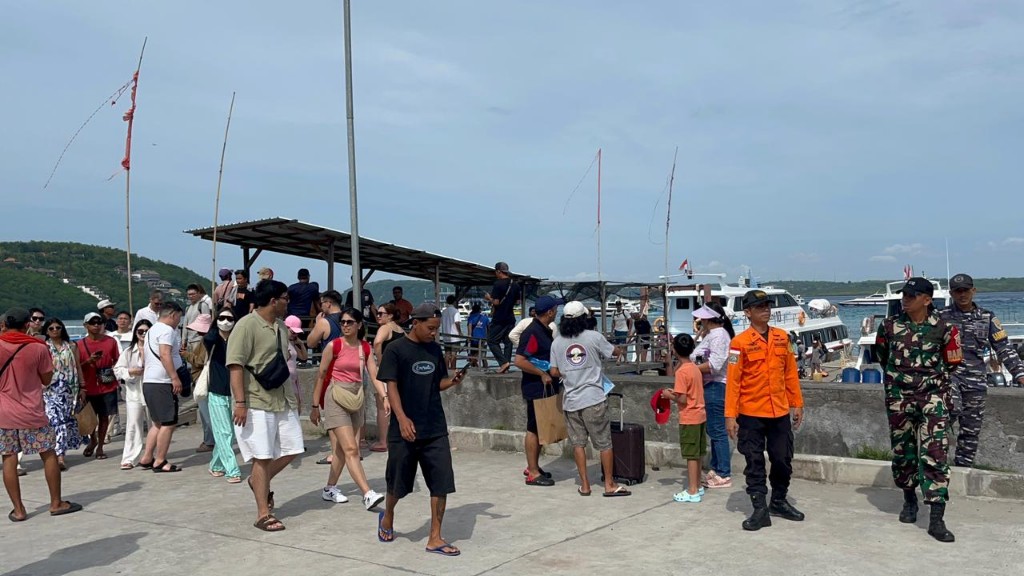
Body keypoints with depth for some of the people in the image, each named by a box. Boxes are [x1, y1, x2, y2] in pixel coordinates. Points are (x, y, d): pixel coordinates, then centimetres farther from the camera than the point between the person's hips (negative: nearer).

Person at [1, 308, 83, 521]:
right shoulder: (38, 348, -8)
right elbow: (46, 379, 0)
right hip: (32, 413, -1)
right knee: (48, 455, 11)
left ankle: (18, 509, 11)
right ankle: (56, 503, 16)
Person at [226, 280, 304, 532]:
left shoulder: (281, 326, 13)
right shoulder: (247, 325, -13)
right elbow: (236, 365, -17)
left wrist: (293, 396, 23)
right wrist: (240, 402, -23)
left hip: (283, 401, 8)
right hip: (257, 404, -8)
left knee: (292, 449, 10)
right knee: (263, 457, -3)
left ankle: (259, 482, 33)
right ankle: (263, 514, 8)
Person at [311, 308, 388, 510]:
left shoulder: (365, 348, 5)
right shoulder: (334, 346, -7)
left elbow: (374, 376, 2)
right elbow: (321, 376, -3)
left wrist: (385, 397, -13)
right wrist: (315, 406, -2)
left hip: (356, 399, 5)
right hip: (336, 398, -5)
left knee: (342, 449, 12)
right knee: (351, 449, -12)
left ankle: (330, 489, 27)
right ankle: (368, 495, -18)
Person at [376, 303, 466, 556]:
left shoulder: (435, 349, 9)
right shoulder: (396, 350, -7)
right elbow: (391, 386, -11)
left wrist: (452, 381, -5)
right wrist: (402, 418, -23)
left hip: (436, 429, 4)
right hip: (406, 429, -4)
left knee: (442, 483, -2)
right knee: (398, 482, 10)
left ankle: (435, 538, 8)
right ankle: (387, 517, 40)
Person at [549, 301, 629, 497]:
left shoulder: (557, 342, 2)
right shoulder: (593, 337, -7)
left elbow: (554, 372, 5)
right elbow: (616, 352, 7)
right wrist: (618, 349, 29)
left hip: (571, 400, 3)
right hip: (594, 399, -3)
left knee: (578, 443, 12)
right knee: (604, 443, 7)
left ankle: (584, 485, 15)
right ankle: (609, 484, 13)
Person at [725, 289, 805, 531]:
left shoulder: (782, 337, 5)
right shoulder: (740, 342, -9)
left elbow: (790, 373, 11)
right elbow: (733, 380, -9)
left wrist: (797, 404, 10)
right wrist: (730, 415, -12)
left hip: (780, 412, 4)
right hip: (751, 414, -4)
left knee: (783, 460, 14)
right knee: (755, 463, 4)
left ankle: (779, 502, 33)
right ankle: (760, 510, 13)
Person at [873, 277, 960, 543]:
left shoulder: (944, 328, -6)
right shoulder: (889, 326, 0)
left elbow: (951, 364, 8)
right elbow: (881, 355, 18)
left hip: (932, 397, -2)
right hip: (898, 398, 3)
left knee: (935, 454, -9)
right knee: (902, 451, 11)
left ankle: (936, 518, -8)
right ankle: (909, 500, 33)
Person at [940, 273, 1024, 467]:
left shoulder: (987, 318, 8)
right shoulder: (941, 317, 2)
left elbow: (1004, 348, 7)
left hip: (975, 380, 3)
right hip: (948, 373, -3)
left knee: (971, 429, 6)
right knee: (952, 408, -31)